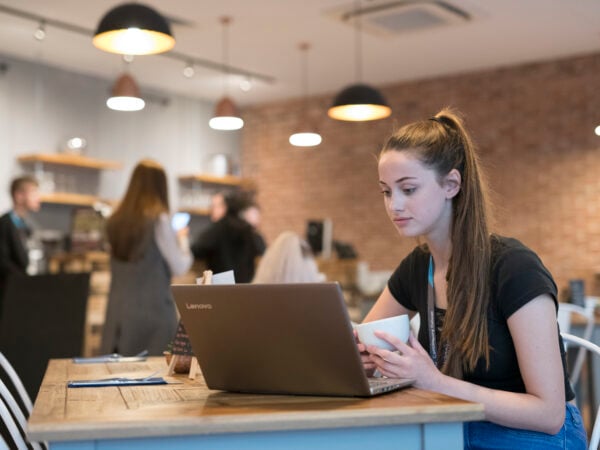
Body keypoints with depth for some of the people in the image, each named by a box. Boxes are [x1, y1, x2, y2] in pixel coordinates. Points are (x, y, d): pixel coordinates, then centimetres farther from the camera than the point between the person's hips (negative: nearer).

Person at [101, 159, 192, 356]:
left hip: (119, 312, 6)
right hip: (153, 311, -5)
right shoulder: (158, 220, -12)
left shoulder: (115, 221, 4)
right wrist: (182, 241, 12)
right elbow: (179, 268, -6)